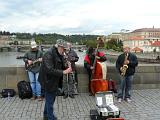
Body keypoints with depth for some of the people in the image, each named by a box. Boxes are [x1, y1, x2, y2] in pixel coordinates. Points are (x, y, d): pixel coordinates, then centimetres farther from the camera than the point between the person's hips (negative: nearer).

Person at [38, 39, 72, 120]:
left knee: (50, 99, 22)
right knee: (50, 102, 3)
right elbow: (49, 70, -31)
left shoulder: (59, 55, 6)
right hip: (48, 82, -9)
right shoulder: (49, 54, -23)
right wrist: (63, 72, -32)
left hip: (55, 81, 9)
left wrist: (67, 70, -8)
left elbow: (60, 67, 12)